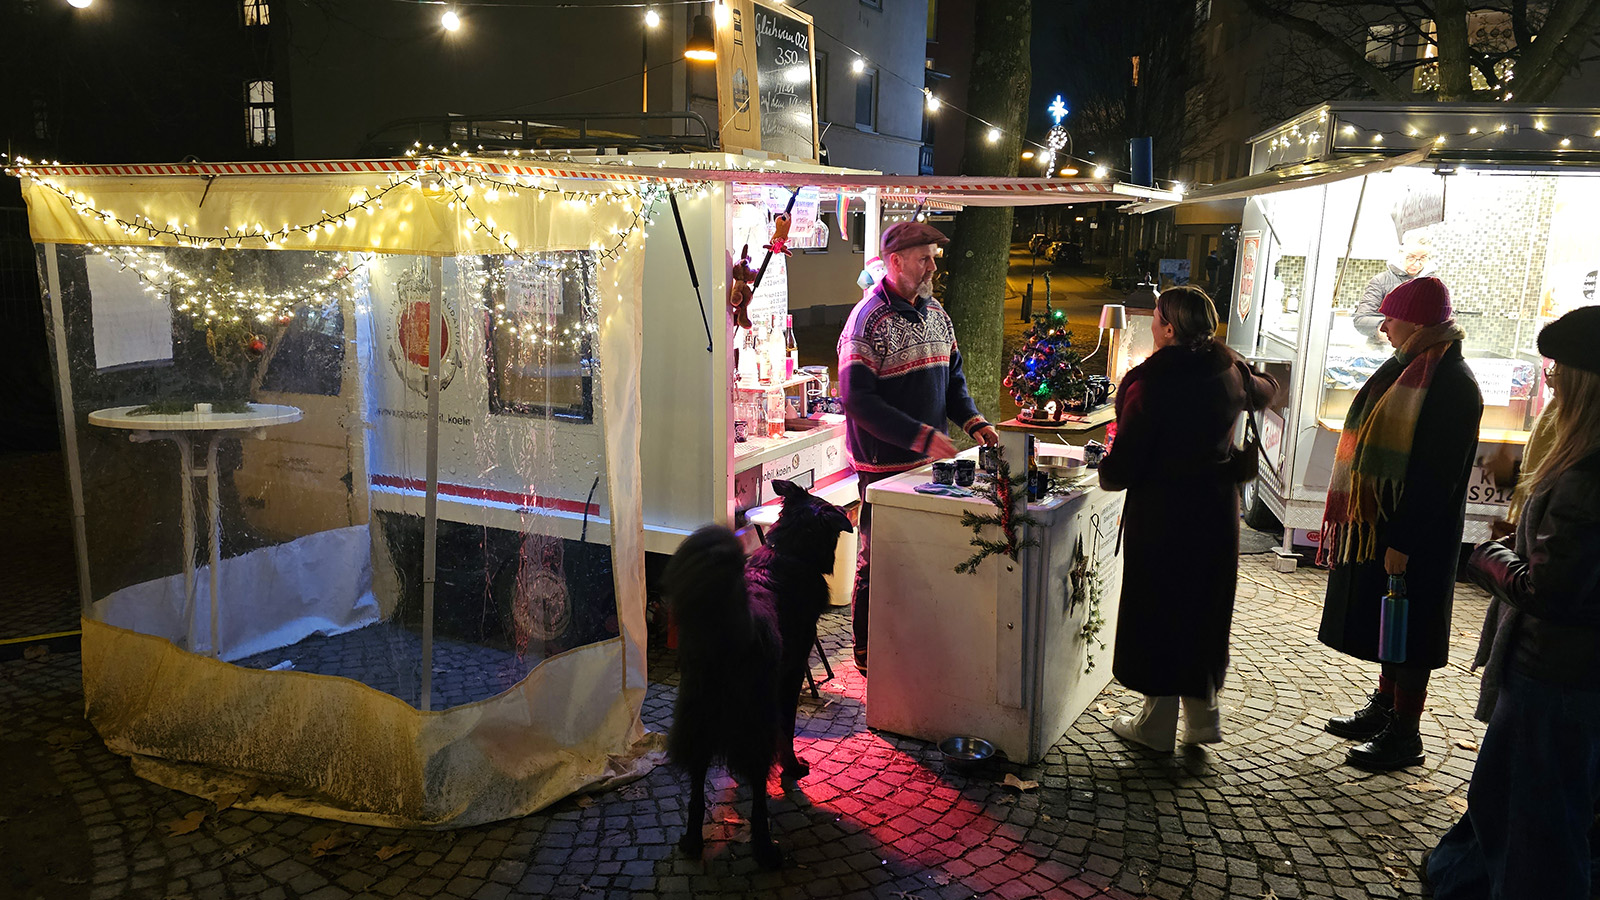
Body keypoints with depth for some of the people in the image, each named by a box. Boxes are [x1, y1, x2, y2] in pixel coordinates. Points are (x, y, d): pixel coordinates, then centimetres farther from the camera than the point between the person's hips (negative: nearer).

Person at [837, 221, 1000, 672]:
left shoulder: (934, 312, 11)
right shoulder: (868, 320, -15)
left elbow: (951, 376, 21)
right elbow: (857, 400, -21)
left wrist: (972, 421, 2)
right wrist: (921, 436, -25)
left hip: (929, 462, 7)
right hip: (883, 464, -7)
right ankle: (868, 653, 19)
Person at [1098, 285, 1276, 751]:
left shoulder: (1150, 383, -20)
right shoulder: (1230, 372, 0)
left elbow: (1124, 464, -18)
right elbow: (1263, 391, 25)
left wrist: (1106, 473, 2)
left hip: (1162, 512, -6)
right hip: (1217, 507, 6)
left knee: (1157, 611, 7)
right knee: (1204, 609, 18)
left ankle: (1157, 725, 18)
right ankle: (1203, 716, 28)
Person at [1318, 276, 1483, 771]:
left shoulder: (1452, 384, -19)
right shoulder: (1408, 366, 9)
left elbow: (1438, 474, -22)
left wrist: (1403, 542, -22)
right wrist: (1365, 516, 17)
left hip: (1414, 533, -9)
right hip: (1380, 519, 9)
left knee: (1407, 629, 1)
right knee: (1383, 620, 18)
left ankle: (1404, 735, 14)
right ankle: (1383, 709, 32)